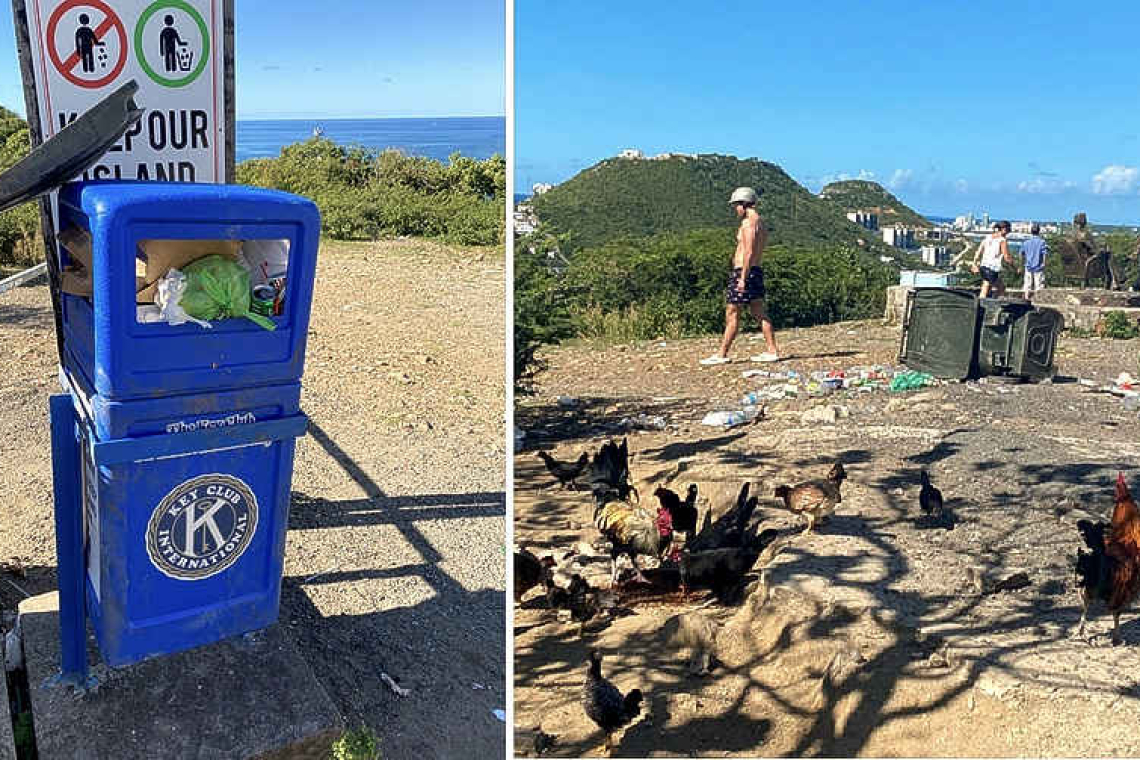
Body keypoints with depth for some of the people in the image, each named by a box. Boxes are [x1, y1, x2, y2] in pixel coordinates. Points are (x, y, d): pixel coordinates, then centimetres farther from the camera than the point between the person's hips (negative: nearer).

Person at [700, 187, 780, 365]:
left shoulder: (749, 222, -13)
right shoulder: (760, 223, 18)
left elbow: (748, 252, -21)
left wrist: (743, 278, -24)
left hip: (744, 272, -10)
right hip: (756, 272, 10)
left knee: (732, 314, -5)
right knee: (760, 313, 9)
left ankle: (722, 354, -1)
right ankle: (772, 351, 8)